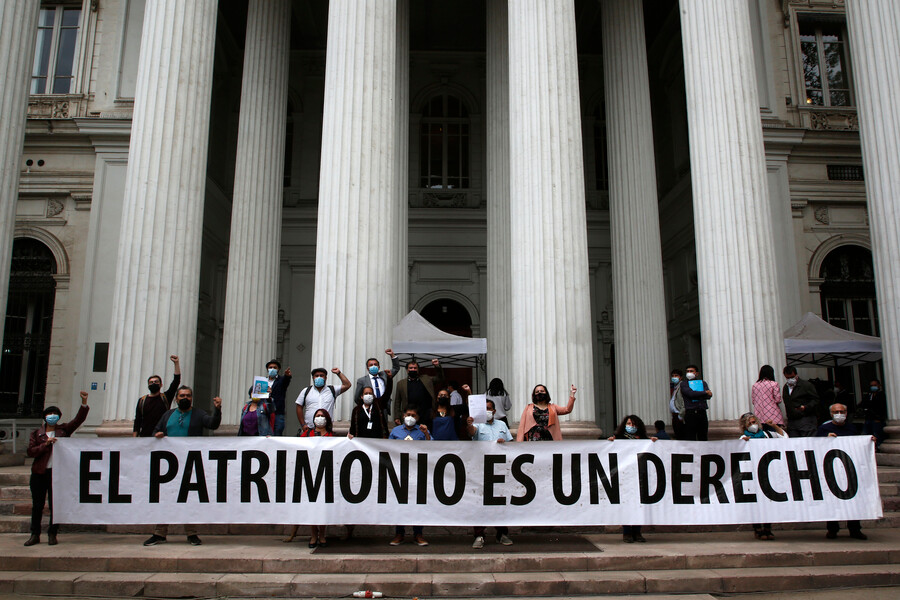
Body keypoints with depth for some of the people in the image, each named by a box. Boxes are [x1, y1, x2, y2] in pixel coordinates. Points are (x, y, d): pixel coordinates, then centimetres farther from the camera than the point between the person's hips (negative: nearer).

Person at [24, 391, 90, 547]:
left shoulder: (64, 430, 7)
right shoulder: (36, 433, 7)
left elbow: (79, 419, -4)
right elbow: (30, 452, -2)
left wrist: (84, 403, -16)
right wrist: (46, 444, -15)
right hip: (39, 473, 1)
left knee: (55, 505, 3)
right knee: (37, 505, 7)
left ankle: (52, 534, 13)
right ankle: (35, 535, 18)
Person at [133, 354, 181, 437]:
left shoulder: (165, 397, 6)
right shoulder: (142, 400, 12)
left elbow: (176, 381, -3)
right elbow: (137, 421, 12)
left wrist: (176, 363, -7)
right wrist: (134, 439, 5)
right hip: (144, 436, 2)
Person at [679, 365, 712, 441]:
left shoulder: (702, 383, 16)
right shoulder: (683, 384, 6)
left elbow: (708, 396, 0)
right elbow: (691, 393, -11)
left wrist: (696, 395, -8)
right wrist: (705, 392, -3)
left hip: (702, 413, 3)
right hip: (690, 414, -3)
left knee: (703, 438, 5)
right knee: (690, 438, -5)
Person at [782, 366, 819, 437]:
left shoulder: (806, 385, -2)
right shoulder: (785, 387, 17)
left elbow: (815, 399, -4)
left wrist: (806, 407, -19)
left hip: (806, 420, -5)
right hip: (791, 422, 6)